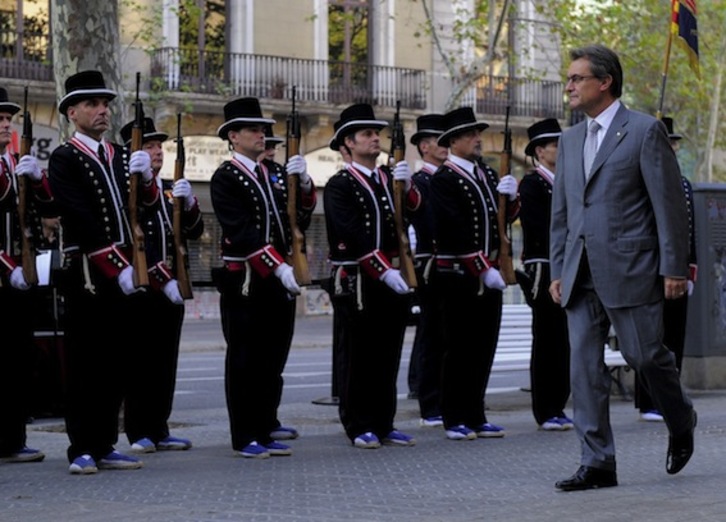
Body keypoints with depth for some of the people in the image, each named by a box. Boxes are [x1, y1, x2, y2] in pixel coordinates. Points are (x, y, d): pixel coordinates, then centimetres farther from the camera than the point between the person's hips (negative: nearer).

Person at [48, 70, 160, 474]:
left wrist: (147, 177, -12)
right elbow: (83, 223, -13)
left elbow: (148, 205, 10)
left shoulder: (123, 157, 17)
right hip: (88, 276, -6)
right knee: (86, 364, -3)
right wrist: (118, 269, -18)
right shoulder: (64, 159, -4)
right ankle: (82, 451, 2)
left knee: (118, 364, 8)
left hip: (125, 275, 6)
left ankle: (105, 446, 15)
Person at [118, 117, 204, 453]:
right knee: (140, 361, -2)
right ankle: (140, 434, 2)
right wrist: (163, 281, -18)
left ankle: (159, 430, 12)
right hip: (140, 289, -7)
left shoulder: (171, 190, 16)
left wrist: (188, 203, -10)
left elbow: (194, 231, 9)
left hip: (171, 289, 7)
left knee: (165, 362, 7)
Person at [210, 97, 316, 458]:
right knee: (245, 361, -2)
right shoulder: (225, 178, -7)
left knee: (274, 359, 13)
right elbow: (242, 232, -17)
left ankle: (265, 426, 25)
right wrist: (279, 267, -23)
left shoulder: (276, 173, 15)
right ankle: (246, 438, 0)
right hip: (245, 282, -7)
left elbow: (301, 218, 9)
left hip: (280, 280, 7)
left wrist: (304, 183, -9)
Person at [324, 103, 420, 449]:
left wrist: (406, 186, -20)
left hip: (392, 279, 6)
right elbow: (353, 235, -16)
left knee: (388, 355, 9)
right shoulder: (340, 185, -6)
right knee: (357, 356, 0)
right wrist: (384, 271, -22)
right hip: (358, 283, -6)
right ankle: (359, 427, 6)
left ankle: (383, 425, 15)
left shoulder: (390, 179, 15)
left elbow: (415, 210, 0)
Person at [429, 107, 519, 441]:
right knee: (459, 350, -2)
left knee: (484, 347, 9)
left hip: (489, 273, 7)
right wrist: (484, 269, -19)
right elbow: (456, 232, -17)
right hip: (460, 277, -7)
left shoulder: (487, 173, 14)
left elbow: (505, 217, 17)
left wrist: (509, 197, -5)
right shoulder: (444, 179, -10)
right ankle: (455, 421, 4)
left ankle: (475, 417, 16)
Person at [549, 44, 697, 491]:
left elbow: (670, 203, -7)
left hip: (630, 269, -6)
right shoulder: (571, 140, 16)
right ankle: (598, 463, 3)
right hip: (581, 276, 6)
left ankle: (682, 422, 28)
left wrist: (674, 268, -11)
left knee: (645, 355, -1)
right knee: (584, 367, 0)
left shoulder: (646, 131, -4)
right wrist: (558, 270, 13)